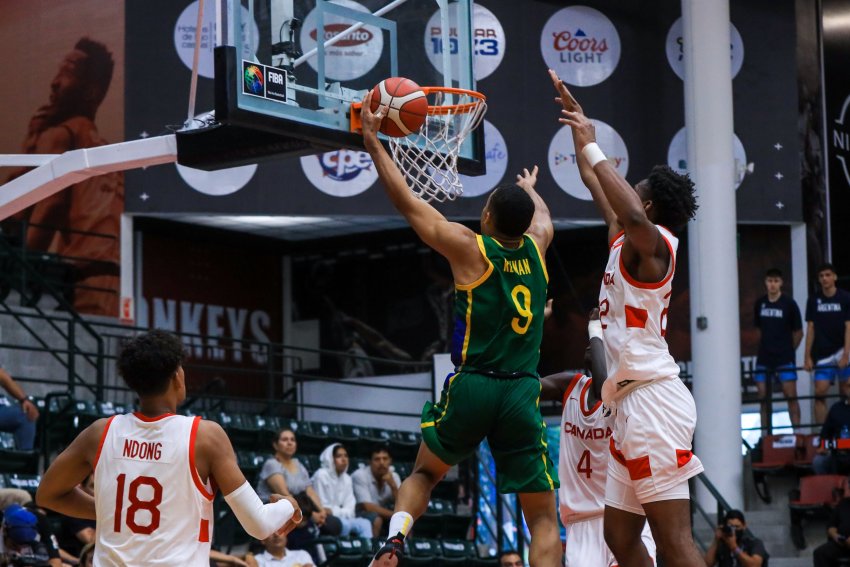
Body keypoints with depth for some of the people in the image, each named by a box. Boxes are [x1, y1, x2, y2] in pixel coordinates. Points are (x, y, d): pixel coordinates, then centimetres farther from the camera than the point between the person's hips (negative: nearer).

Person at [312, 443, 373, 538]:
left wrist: (333, 511, -12)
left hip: (341, 518, 7)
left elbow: (349, 510, 3)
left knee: (365, 524, -17)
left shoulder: (347, 479, 11)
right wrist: (340, 512, -9)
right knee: (344, 524, -33)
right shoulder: (321, 475, -10)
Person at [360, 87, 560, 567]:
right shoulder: (536, 247, 7)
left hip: (471, 385, -1)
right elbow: (542, 217, 34)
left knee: (425, 473, 24)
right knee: (544, 515, 4)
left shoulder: (470, 249, -3)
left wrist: (372, 139, 13)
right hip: (522, 392, 1)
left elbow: (406, 199, 4)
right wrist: (530, 186, 56)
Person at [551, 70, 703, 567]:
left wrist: (592, 147, -24)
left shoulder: (653, 242, -7)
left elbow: (633, 214, -32)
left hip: (653, 396, -10)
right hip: (632, 402, 10)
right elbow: (597, 183, 32)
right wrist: (577, 119, 34)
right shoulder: (626, 240, 18)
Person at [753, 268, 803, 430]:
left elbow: (798, 333, 3)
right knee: (763, 397, 4)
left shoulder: (789, 304, -5)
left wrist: (788, 350, 8)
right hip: (764, 358, 4)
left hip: (785, 358, -4)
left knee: (791, 395, -6)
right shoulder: (760, 303, 5)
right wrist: (765, 346, 9)